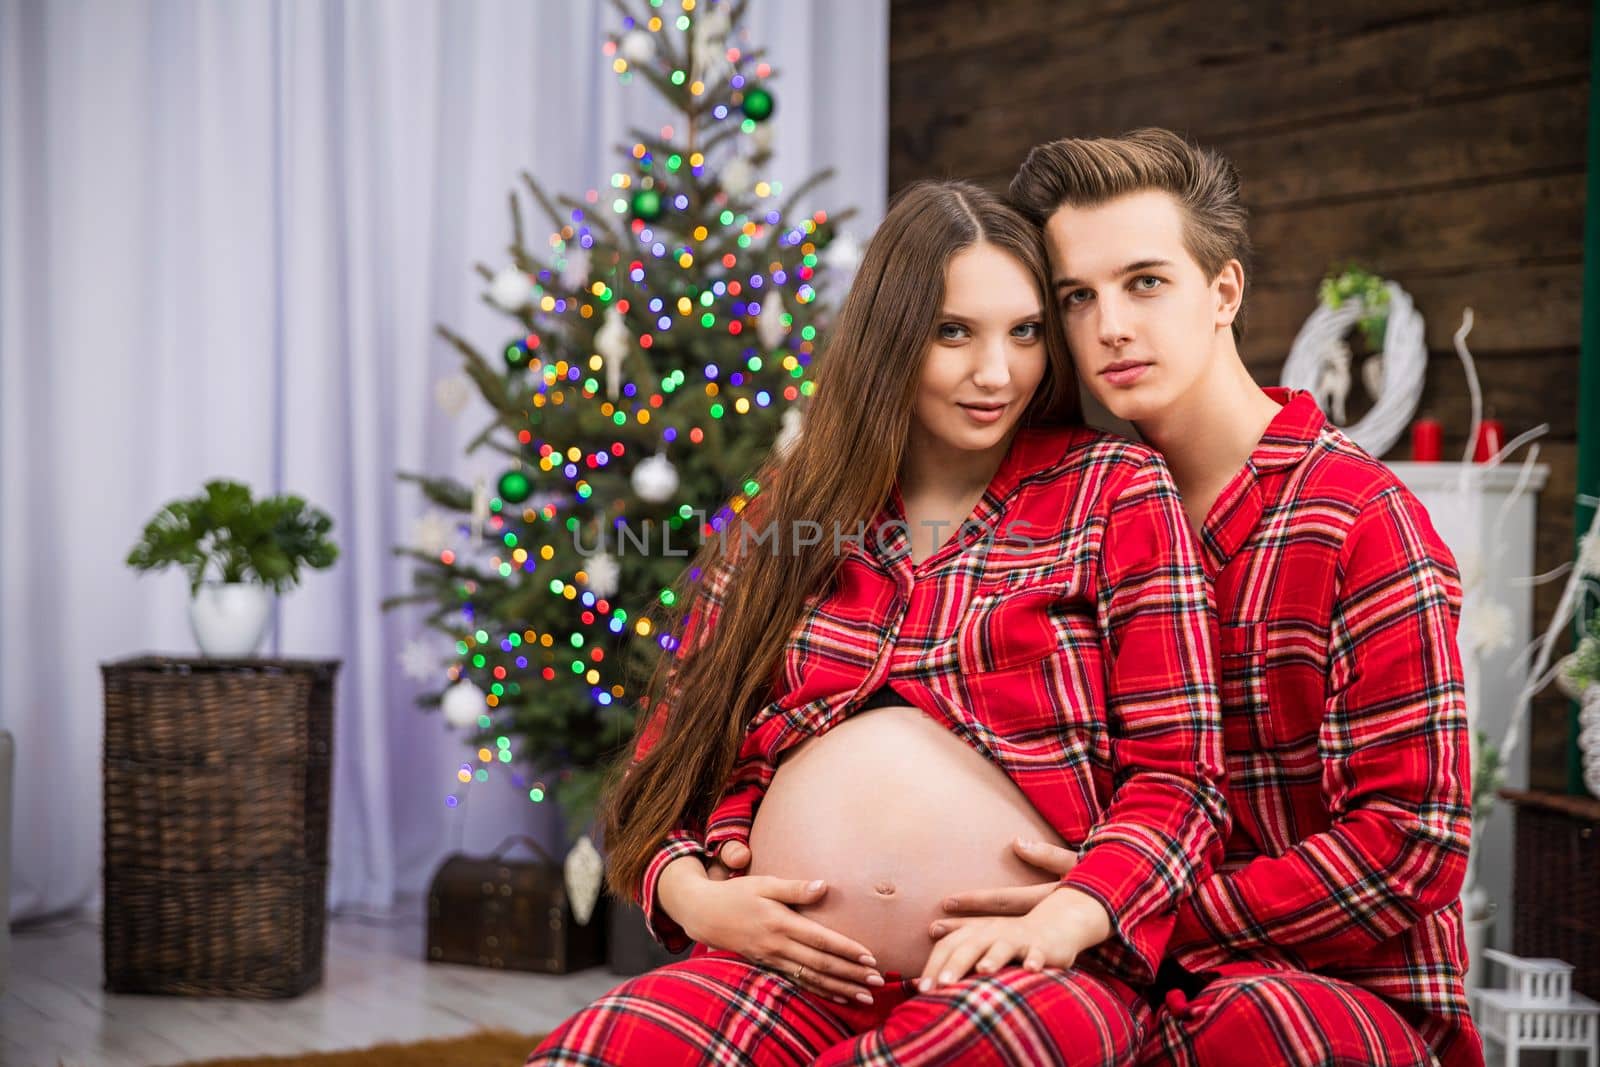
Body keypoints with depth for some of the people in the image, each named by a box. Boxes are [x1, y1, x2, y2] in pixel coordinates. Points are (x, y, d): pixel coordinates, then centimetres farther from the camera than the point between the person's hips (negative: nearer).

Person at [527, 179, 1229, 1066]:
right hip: (788, 975, 1)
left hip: (1019, 976, 0)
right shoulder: (782, 518, 16)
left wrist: (1065, 919, -18)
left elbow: (1177, 777, 1)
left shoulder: (1116, 494, 8)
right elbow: (674, 752, 18)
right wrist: (693, 895, -4)